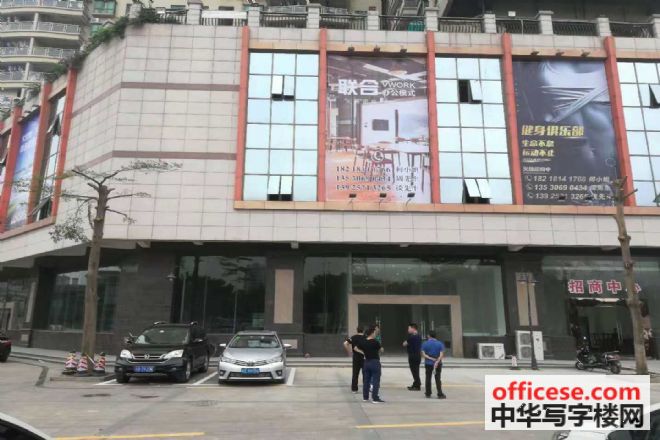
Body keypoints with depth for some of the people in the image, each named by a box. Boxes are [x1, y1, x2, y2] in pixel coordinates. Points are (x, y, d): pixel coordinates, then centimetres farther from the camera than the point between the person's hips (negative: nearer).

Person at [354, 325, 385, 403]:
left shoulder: (363, 342, 2)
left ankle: (365, 397, 19)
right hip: (375, 362, -6)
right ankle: (375, 398, -1)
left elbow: (355, 348, 14)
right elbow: (379, 351, 0)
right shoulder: (375, 342, -15)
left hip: (366, 362, 6)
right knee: (376, 381, -1)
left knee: (366, 380, 13)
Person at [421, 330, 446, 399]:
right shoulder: (440, 344, -2)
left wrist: (430, 358, -15)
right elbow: (442, 354, -14)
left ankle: (428, 394, 15)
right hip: (438, 364, 0)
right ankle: (440, 394, 0)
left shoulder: (425, 344, -2)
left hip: (428, 363, 0)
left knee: (428, 378, 9)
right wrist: (437, 361, -21)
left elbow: (423, 354, -10)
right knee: (438, 379, 4)